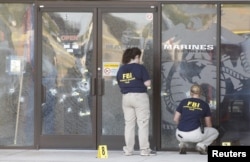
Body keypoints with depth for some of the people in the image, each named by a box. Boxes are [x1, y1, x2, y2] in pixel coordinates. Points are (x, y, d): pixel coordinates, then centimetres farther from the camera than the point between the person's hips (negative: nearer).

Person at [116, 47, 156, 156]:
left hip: (126, 97, 5)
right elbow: (147, 83, -12)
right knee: (143, 123, 0)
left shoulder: (121, 69, 6)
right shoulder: (140, 68, -10)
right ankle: (144, 150, 0)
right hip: (139, 96, -5)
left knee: (129, 124, 10)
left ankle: (128, 150, 10)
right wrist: (140, 83, 7)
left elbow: (120, 84, 8)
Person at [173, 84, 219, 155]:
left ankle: (183, 144, 11)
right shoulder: (204, 104, 9)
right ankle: (201, 145, 0)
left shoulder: (183, 102, 12)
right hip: (195, 134, -3)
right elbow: (208, 124, 16)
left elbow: (176, 119, 12)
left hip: (181, 135, 3)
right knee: (215, 132, 22)